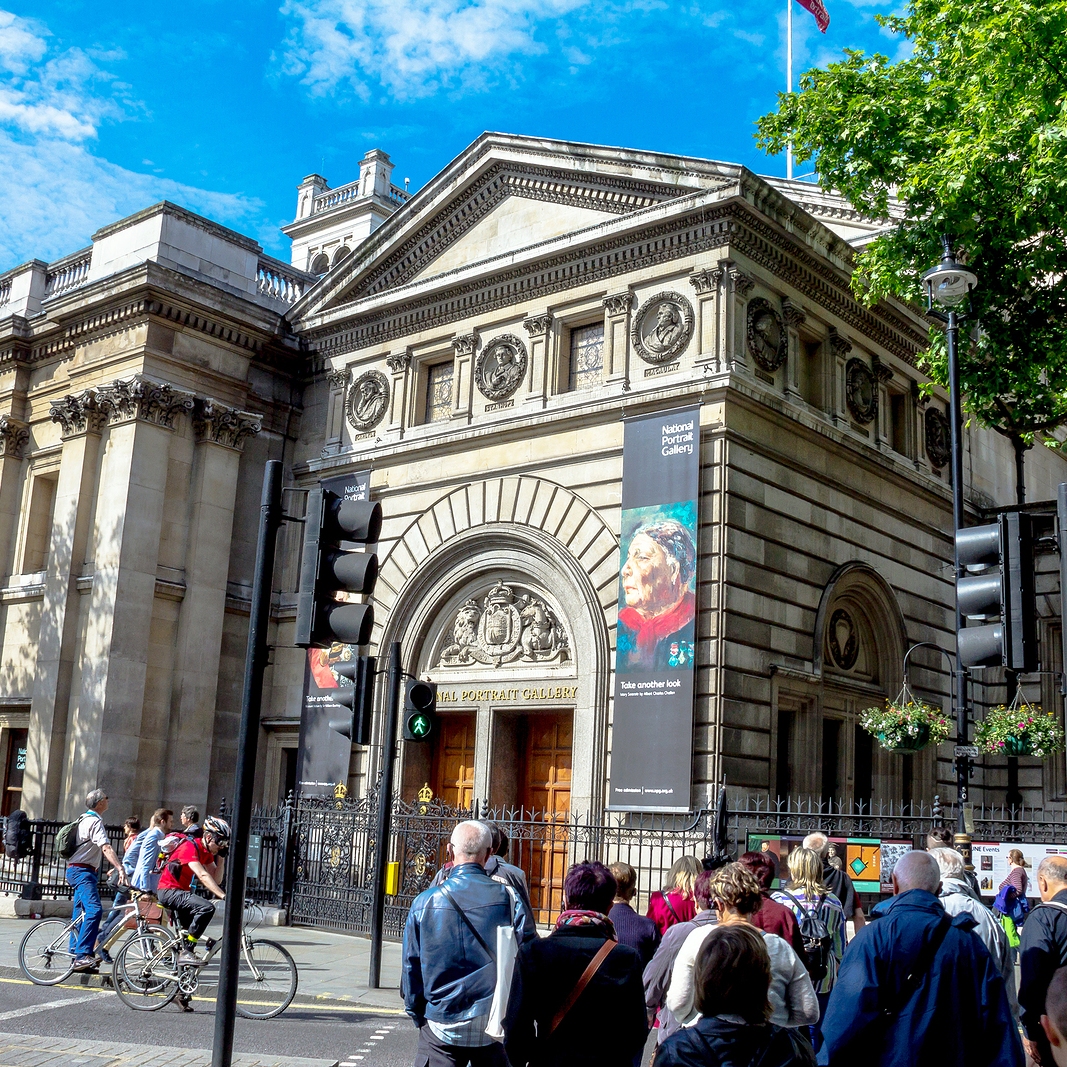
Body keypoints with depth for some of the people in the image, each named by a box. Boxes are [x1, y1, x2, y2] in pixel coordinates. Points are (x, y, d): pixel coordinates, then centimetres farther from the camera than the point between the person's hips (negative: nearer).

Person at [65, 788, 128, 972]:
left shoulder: (85, 819, 18)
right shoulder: (95, 821, -15)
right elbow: (106, 848, -28)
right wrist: (120, 869, -38)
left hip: (76, 870, 11)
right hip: (82, 871, -11)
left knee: (81, 913, 15)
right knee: (94, 910, -25)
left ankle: (75, 955, 21)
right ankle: (82, 955, -33)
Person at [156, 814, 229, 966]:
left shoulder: (206, 852, 7)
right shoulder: (190, 847, -21)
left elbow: (216, 879, 5)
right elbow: (203, 876, -32)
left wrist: (221, 856, -7)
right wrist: (223, 896, -38)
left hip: (180, 892, 10)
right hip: (169, 891, -10)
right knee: (207, 908, -28)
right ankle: (186, 951, -23)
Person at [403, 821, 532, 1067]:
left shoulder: (425, 902, -6)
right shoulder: (509, 899, -7)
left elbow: (410, 967, 2)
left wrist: (418, 1015, 16)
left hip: (442, 1029, 0)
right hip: (496, 1028, 1)